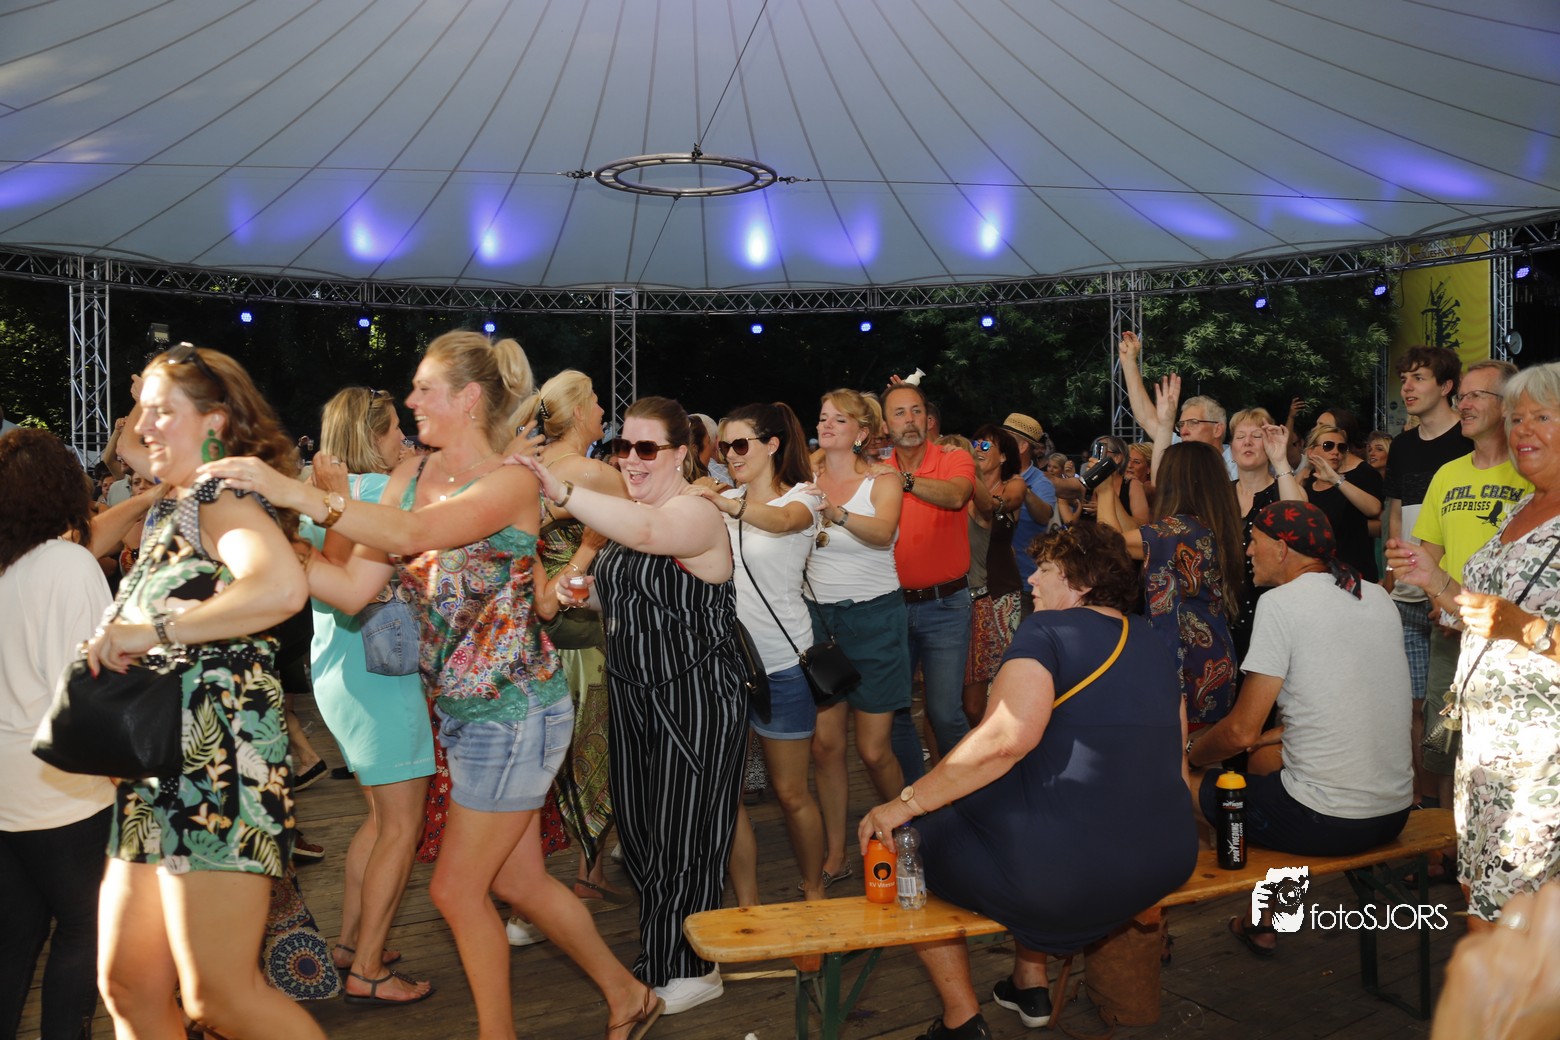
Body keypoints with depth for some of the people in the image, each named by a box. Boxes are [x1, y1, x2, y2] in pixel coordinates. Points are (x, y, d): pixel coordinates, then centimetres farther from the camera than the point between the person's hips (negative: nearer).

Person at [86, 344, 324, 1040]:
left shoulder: (221, 499, -8)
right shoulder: (171, 509, 20)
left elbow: (284, 588, -30)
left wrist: (151, 630, -25)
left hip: (218, 754, -9)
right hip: (158, 770, 9)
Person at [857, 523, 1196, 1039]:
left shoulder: (1048, 630, -11)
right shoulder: (1153, 642, 11)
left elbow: (1006, 737, -25)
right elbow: (1170, 748, 18)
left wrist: (904, 804, -20)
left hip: (1066, 876, -8)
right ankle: (1030, 984, 37)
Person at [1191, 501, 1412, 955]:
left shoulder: (1280, 602, -13)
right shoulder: (1378, 597, 9)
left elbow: (1242, 732, -13)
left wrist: (1190, 753, 6)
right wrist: (1274, 734, 21)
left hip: (1326, 823, -8)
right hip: (1395, 812, 8)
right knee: (1264, 759, 31)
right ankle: (1261, 921, 36)